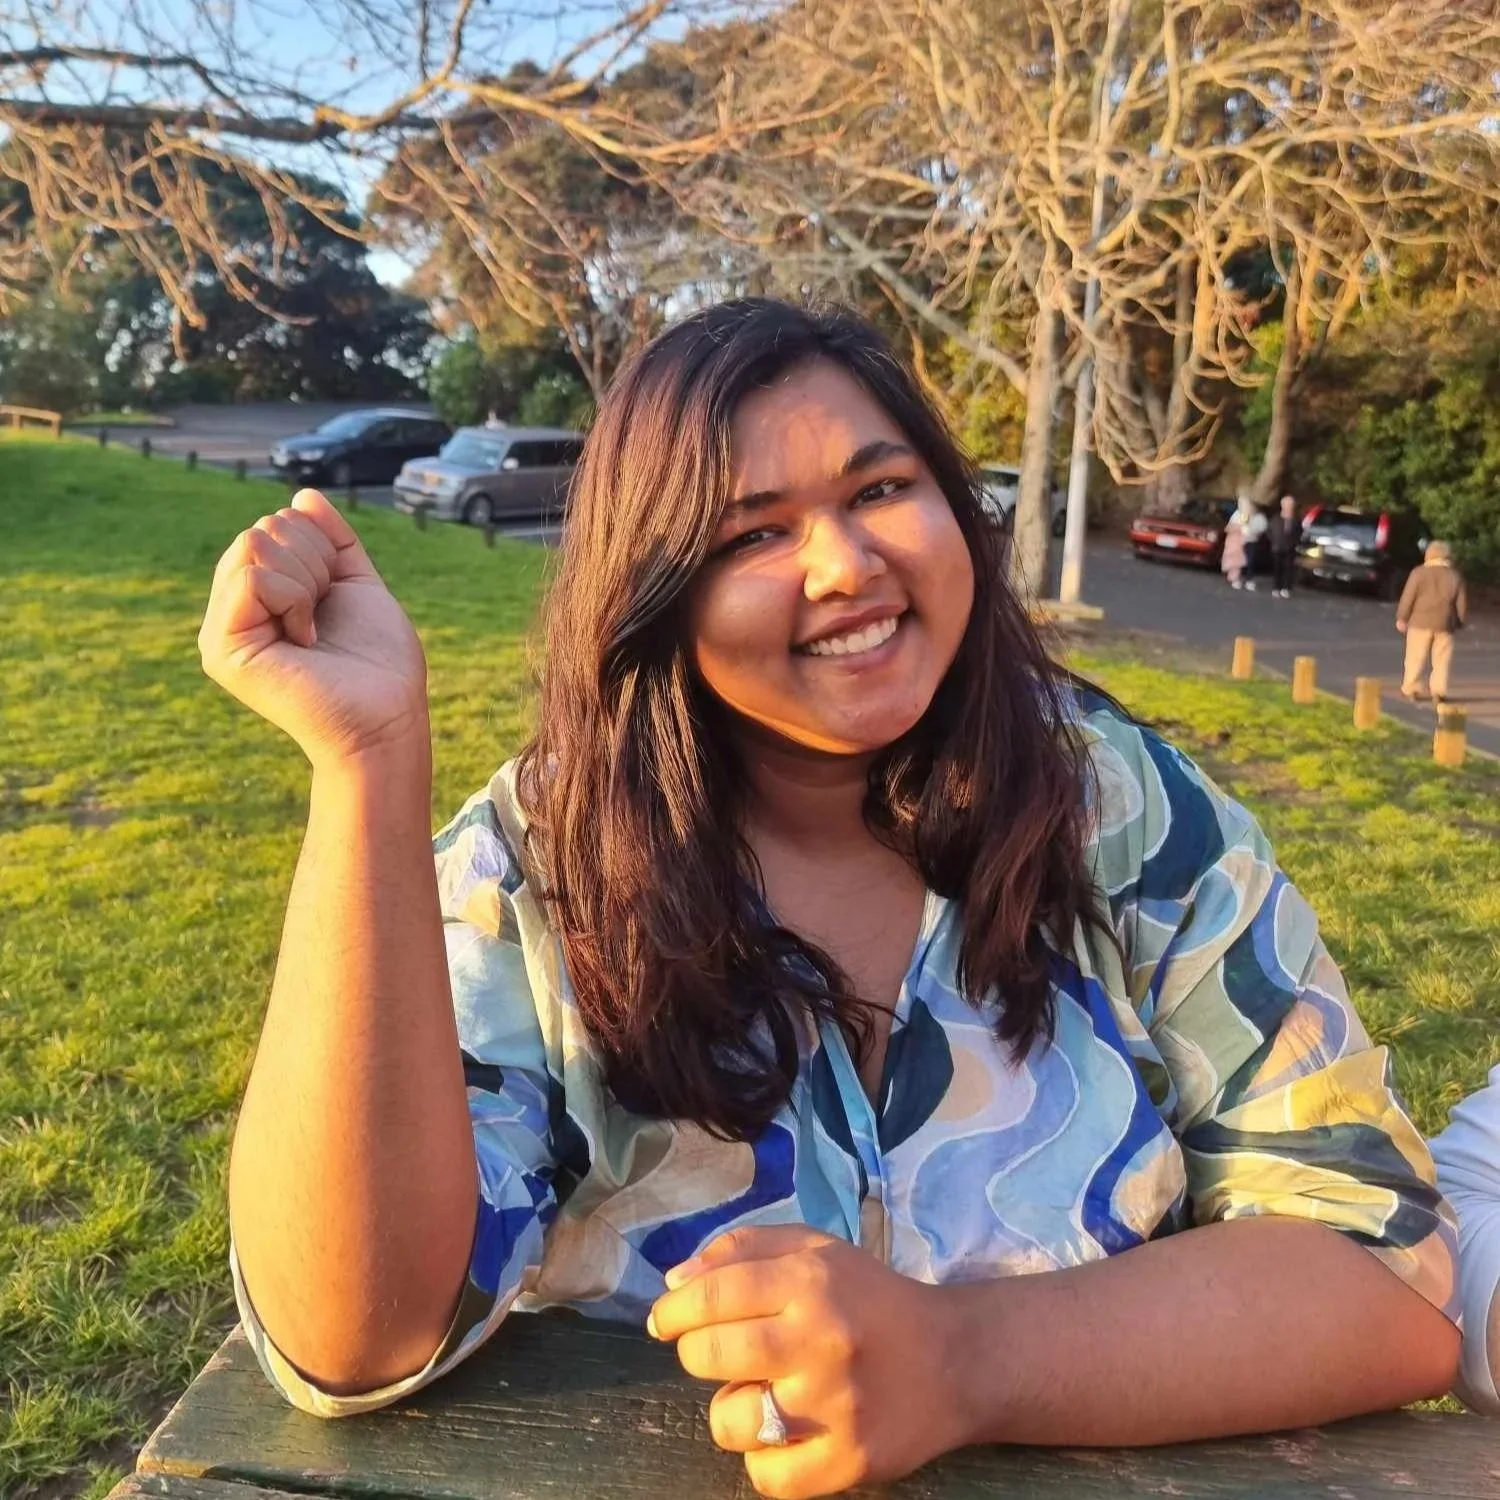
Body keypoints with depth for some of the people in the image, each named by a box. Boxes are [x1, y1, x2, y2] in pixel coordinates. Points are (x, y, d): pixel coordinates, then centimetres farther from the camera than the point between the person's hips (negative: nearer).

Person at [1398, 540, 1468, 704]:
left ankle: (1409, 689, 5)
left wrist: (1401, 618, 4)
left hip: (1420, 622, -1)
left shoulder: (1418, 573, -4)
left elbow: (1408, 597, -5)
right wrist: (1461, 622, 19)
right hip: (1445, 624, 2)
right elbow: (1462, 603, 7)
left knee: (1415, 657, 4)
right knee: (1442, 660, 5)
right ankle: (1439, 691, 0)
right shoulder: (1455, 576, 4)